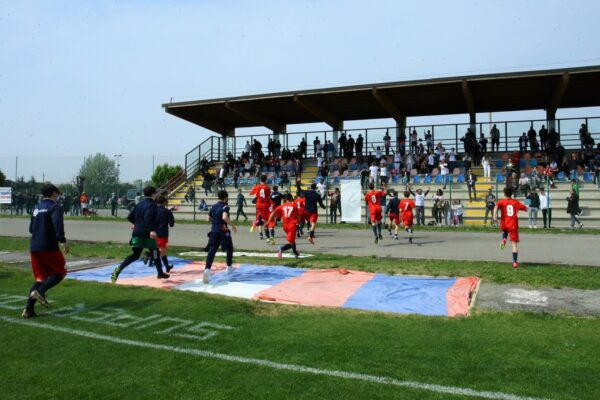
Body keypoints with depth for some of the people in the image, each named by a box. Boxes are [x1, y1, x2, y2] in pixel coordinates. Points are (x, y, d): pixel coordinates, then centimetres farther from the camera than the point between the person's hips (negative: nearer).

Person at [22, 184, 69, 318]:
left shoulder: (36, 208, 16)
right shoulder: (55, 207, -6)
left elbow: (31, 229, 21)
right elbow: (57, 224, -24)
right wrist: (63, 240, -26)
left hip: (34, 247, 7)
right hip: (49, 247, -7)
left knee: (40, 277, 13)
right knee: (60, 272, 9)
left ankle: (28, 309, 4)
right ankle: (40, 292, -14)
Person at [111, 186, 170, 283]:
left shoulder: (139, 204, 16)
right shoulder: (151, 204, -9)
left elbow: (130, 217, 19)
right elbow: (148, 217, -27)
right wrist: (152, 230, -36)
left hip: (137, 233, 7)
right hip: (147, 234, -7)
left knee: (135, 255, 8)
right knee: (155, 253, 11)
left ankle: (118, 269, -12)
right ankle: (160, 273, 24)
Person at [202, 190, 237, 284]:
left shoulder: (213, 206, 13)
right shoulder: (225, 206, -8)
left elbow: (209, 219, 19)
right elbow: (225, 217, -26)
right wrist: (233, 225, -16)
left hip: (214, 231, 5)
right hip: (223, 231, -5)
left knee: (212, 251, -5)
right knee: (229, 248, 19)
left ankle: (207, 269, -27)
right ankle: (229, 267, 31)